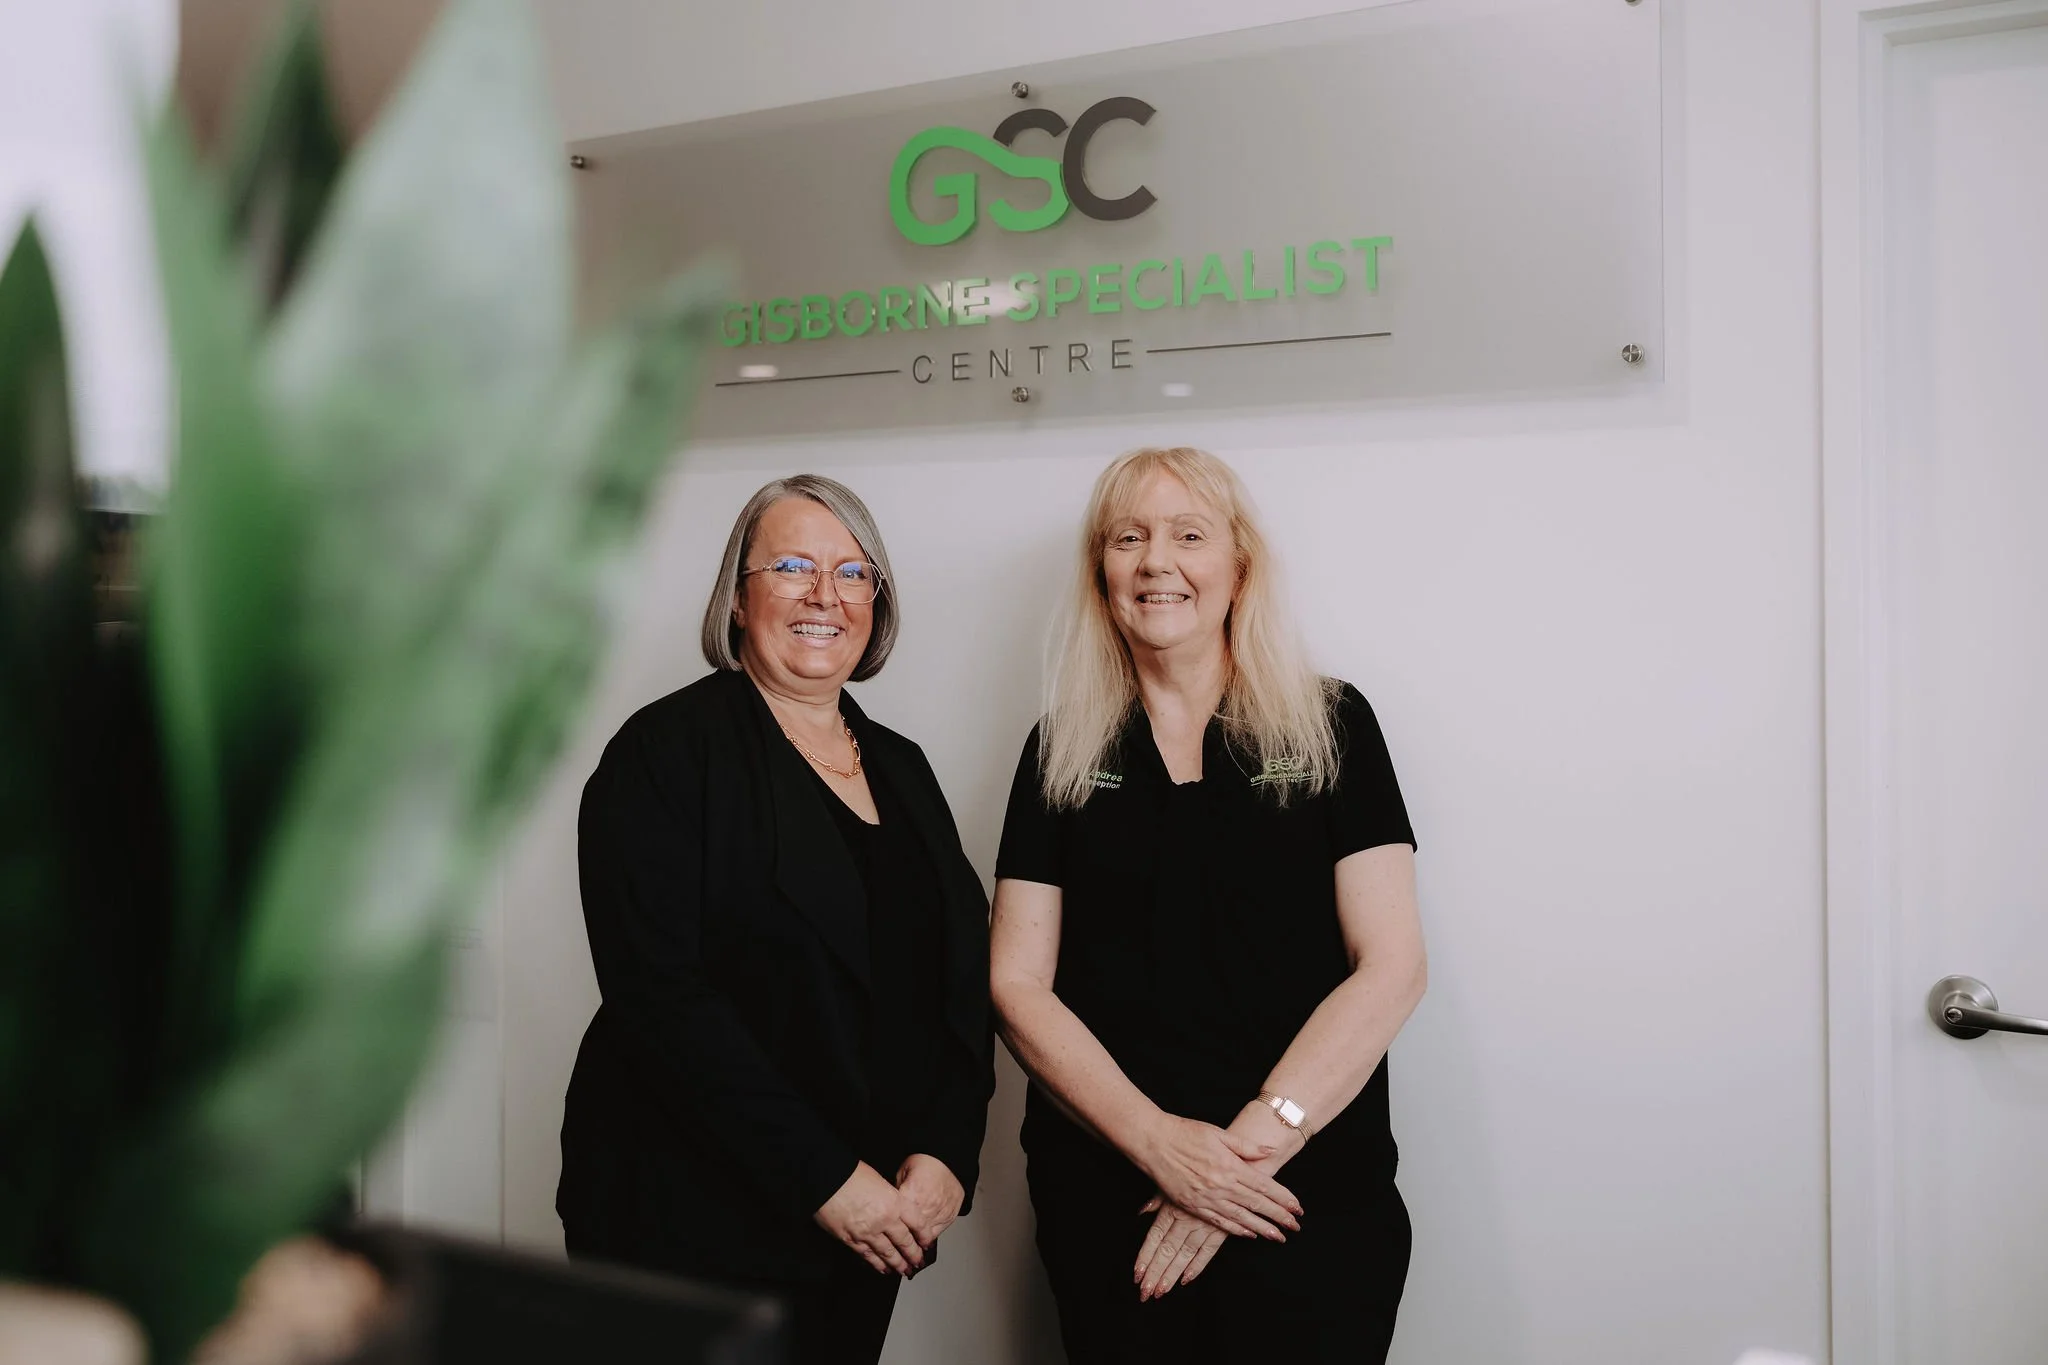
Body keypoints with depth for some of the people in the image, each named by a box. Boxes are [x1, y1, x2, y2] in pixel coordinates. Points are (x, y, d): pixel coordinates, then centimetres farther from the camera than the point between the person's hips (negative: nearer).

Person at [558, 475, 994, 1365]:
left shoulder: (900, 767, 10)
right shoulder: (667, 750, -9)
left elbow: (964, 978, 7)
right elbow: (658, 992, -18)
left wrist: (946, 1157, -7)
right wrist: (824, 1179, -19)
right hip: (694, 1220, -5)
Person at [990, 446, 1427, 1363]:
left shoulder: (1331, 726, -1)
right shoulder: (1062, 752, 4)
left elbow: (1391, 967, -7)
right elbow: (1017, 985, -1)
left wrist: (1251, 1143, -16)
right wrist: (1157, 1141, -14)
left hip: (1309, 1194, -1)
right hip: (1106, 1195, 2)